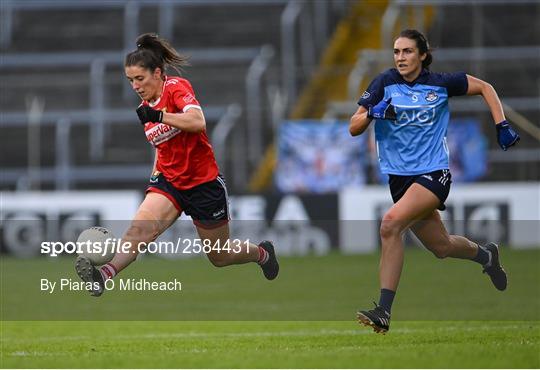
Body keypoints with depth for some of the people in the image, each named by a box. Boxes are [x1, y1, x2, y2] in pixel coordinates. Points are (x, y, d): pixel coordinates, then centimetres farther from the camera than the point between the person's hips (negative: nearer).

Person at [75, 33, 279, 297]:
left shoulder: (177, 87, -15)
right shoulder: (146, 106, 7)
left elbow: (198, 121, -33)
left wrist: (159, 116, -39)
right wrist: (155, 174, 15)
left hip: (203, 184, -5)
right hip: (169, 182, 5)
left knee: (219, 257, 12)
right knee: (140, 228, -25)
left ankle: (262, 253, 43)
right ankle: (103, 275, -47)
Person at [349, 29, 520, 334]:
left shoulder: (441, 84, -4)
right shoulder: (385, 83, -2)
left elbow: (484, 88, 11)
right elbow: (353, 128, -4)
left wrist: (502, 125, 1)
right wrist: (373, 113, -24)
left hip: (433, 174, -4)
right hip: (400, 177, 4)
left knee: (391, 224, -28)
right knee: (442, 246, 15)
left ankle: (384, 311, -26)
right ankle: (485, 255, 49)